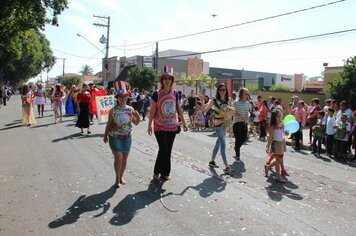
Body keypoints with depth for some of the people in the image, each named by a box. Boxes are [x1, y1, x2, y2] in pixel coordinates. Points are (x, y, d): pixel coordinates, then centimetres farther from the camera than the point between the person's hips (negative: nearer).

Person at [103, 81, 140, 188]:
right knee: (118, 158, -7)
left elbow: (136, 123, 8)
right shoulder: (113, 110, -6)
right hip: (115, 137, -3)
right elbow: (109, 123, 1)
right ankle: (117, 178, 14)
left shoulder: (130, 109, 1)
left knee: (125, 157, 10)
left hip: (127, 137, 3)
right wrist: (105, 135, -2)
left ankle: (121, 176, 29)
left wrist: (138, 117, -11)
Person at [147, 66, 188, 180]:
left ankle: (165, 172, 22)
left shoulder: (175, 94, 5)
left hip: (172, 126, 4)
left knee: (168, 150, 9)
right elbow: (152, 110, -4)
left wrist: (184, 123, 11)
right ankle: (157, 171, 13)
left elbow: (178, 109, 11)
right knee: (163, 149, -8)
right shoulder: (157, 94, -6)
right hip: (160, 127, -4)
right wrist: (149, 125, -5)